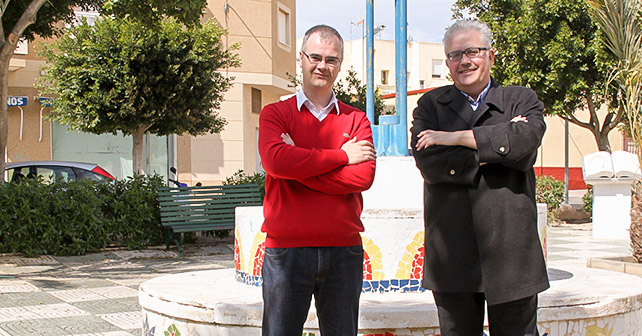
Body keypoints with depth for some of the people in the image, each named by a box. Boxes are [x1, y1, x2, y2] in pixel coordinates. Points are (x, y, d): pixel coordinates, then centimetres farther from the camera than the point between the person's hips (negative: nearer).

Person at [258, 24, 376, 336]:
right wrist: (341, 156, -7)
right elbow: (275, 160, -14)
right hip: (286, 249, -1)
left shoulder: (356, 119, 11)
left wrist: (299, 166, -9)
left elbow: (363, 177, -6)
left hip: (344, 250, 2)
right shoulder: (275, 114, 7)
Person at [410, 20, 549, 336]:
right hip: (451, 257, 1)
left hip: (510, 252, 0)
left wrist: (457, 137, -9)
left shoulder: (522, 100, 9)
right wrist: (493, 151, -10)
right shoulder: (431, 105, 11)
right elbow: (428, 162, -7)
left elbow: (525, 140, -14)